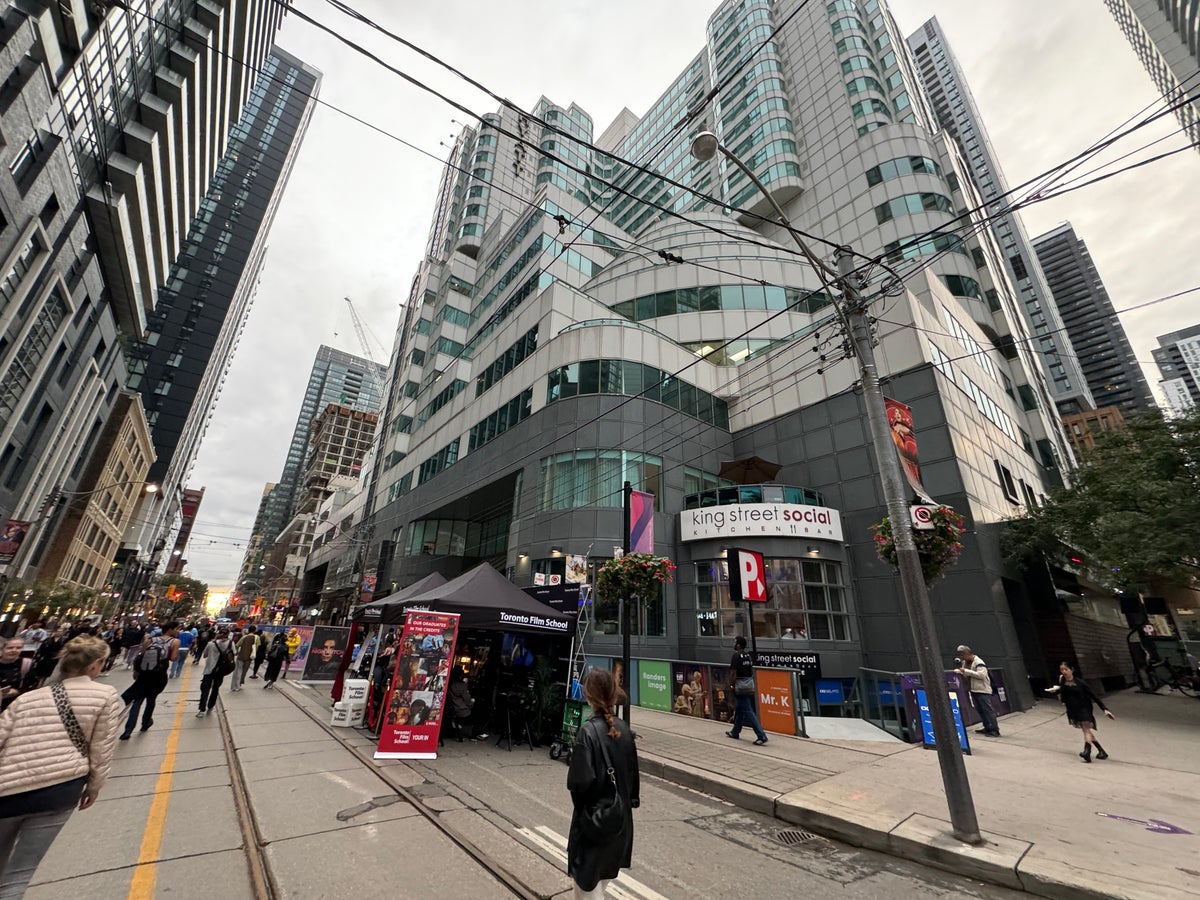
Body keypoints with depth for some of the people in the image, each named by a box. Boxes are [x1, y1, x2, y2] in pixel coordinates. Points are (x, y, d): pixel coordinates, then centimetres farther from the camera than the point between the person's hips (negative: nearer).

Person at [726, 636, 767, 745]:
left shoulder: (736, 656, -15)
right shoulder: (748, 655, 9)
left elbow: (733, 672, -17)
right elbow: (752, 670, 13)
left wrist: (732, 685, -7)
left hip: (740, 686, -9)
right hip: (750, 685, 9)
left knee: (748, 712, -5)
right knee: (739, 710, 19)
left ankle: (761, 736, -9)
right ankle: (735, 732, 31)